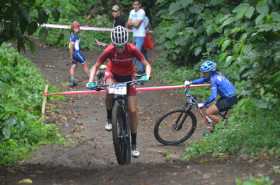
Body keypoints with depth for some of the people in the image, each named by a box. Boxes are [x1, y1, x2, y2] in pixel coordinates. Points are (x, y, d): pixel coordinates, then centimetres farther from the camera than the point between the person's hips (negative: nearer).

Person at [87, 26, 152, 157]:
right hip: (113, 74, 0)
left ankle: (133, 144, 7)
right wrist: (91, 81, -39)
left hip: (128, 76, 0)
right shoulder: (109, 50, -29)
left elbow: (147, 64, -27)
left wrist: (147, 76, -48)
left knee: (133, 110, -5)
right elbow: (96, 66, -22)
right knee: (110, 92, -36)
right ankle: (109, 119, -7)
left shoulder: (132, 49, -29)